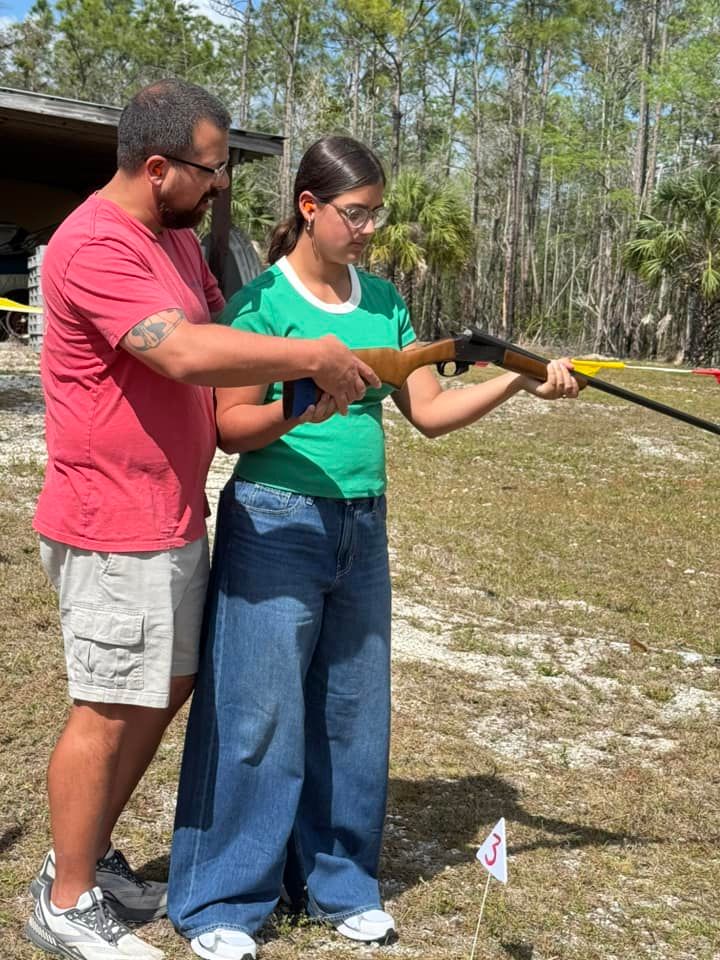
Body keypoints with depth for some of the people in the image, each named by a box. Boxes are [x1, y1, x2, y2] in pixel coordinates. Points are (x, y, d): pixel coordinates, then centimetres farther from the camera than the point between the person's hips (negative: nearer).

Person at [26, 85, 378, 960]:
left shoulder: (176, 237, 12)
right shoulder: (94, 247, -20)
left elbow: (219, 324, 19)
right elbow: (185, 352, -31)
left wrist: (303, 372, 3)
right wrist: (311, 356, -23)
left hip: (174, 518, 10)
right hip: (115, 527, -10)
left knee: (168, 687, 18)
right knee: (110, 710, 1)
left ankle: (89, 857, 34)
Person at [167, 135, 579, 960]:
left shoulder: (382, 300, 9)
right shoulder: (262, 300, -8)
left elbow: (428, 411, 6)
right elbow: (229, 427, -10)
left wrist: (517, 381, -6)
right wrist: (299, 407, -27)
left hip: (362, 525, 6)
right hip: (275, 522, -6)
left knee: (352, 709, 12)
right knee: (256, 710, -2)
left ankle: (339, 882, 28)